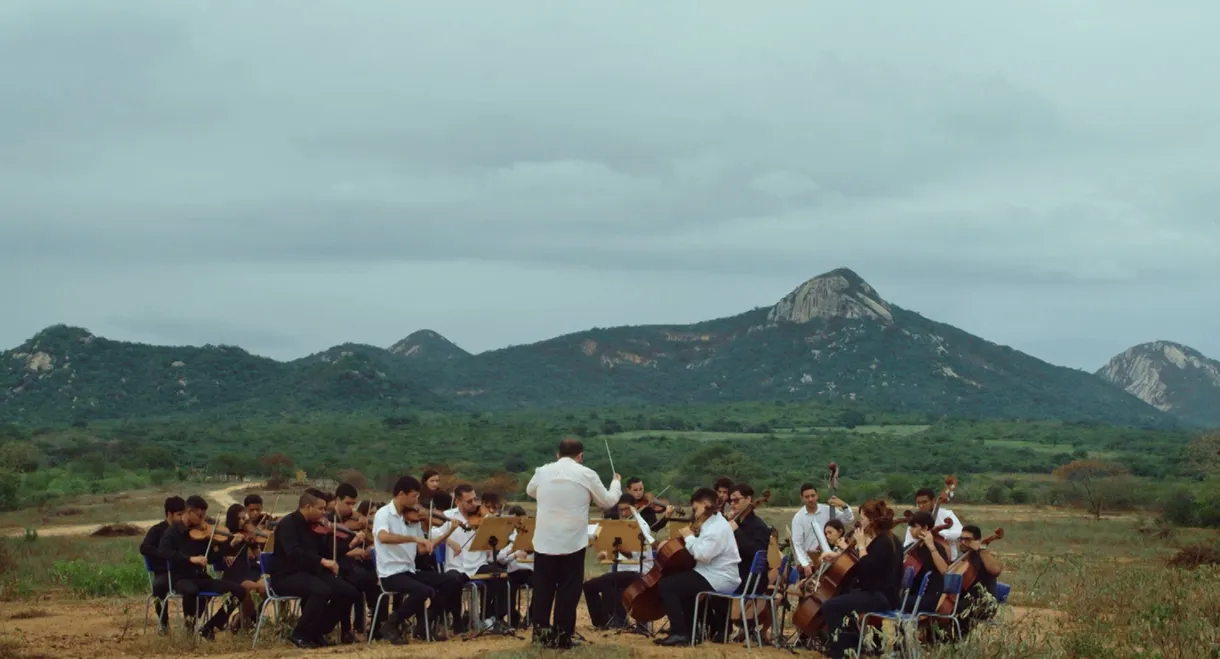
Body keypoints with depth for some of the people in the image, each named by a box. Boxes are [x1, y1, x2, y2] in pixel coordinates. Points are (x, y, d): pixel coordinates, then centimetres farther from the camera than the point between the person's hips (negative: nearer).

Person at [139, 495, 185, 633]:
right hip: (165, 572, -3)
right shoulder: (158, 530, -3)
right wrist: (168, 555, -31)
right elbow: (144, 548, -19)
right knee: (159, 586, -38)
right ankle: (163, 620, -8)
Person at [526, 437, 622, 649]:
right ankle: (561, 636, 5)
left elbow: (530, 491, 26)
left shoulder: (542, 471, 4)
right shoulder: (587, 475, -4)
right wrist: (616, 483, 28)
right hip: (572, 542, -3)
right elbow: (607, 501, 9)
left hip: (544, 541, 3)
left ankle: (541, 631, 14)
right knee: (568, 590, 5)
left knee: (543, 589, 13)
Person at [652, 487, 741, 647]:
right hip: (717, 577, 11)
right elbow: (702, 551, 18)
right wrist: (690, 538, 4)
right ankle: (690, 631, 29)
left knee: (665, 585, -14)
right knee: (682, 582, 32)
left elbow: (703, 555, -27)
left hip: (718, 580, -11)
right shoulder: (714, 523, 16)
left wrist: (689, 537, -14)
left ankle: (679, 633, -16)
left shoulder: (718, 527, -18)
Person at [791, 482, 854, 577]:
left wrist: (844, 506, -20)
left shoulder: (828, 511, -1)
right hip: (809, 563, -1)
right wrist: (805, 564, -21)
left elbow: (849, 519, -1)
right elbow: (797, 544, -11)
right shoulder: (798, 518, -6)